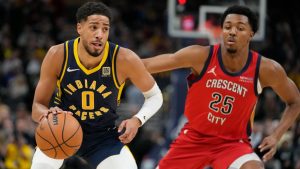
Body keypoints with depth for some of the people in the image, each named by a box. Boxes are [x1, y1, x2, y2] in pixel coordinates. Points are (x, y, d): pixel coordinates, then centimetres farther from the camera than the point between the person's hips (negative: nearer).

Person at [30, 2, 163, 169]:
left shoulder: (124, 59, -22)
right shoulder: (58, 55, -21)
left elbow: (155, 96, -5)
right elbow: (38, 106, -14)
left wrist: (138, 119, -25)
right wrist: (47, 114, -39)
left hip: (104, 135, 0)